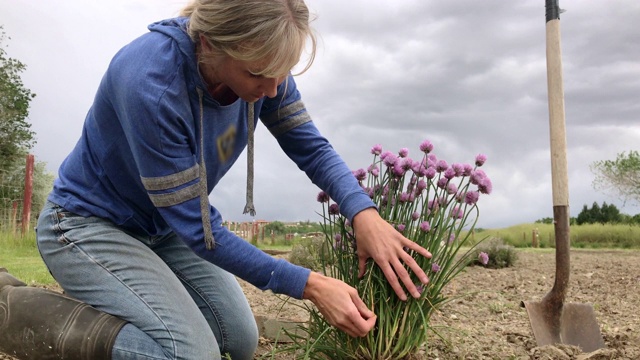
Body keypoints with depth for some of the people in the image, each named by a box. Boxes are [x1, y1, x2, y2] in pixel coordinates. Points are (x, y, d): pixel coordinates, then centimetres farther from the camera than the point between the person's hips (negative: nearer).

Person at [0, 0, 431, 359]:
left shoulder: (261, 63, -18)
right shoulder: (150, 81, -37)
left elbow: (312, 147, -8)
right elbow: (199, 229, -30)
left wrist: (363, 212, -27)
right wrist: (310, 285, -31)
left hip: (165, 228, 7)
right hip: (90, 224, -6)